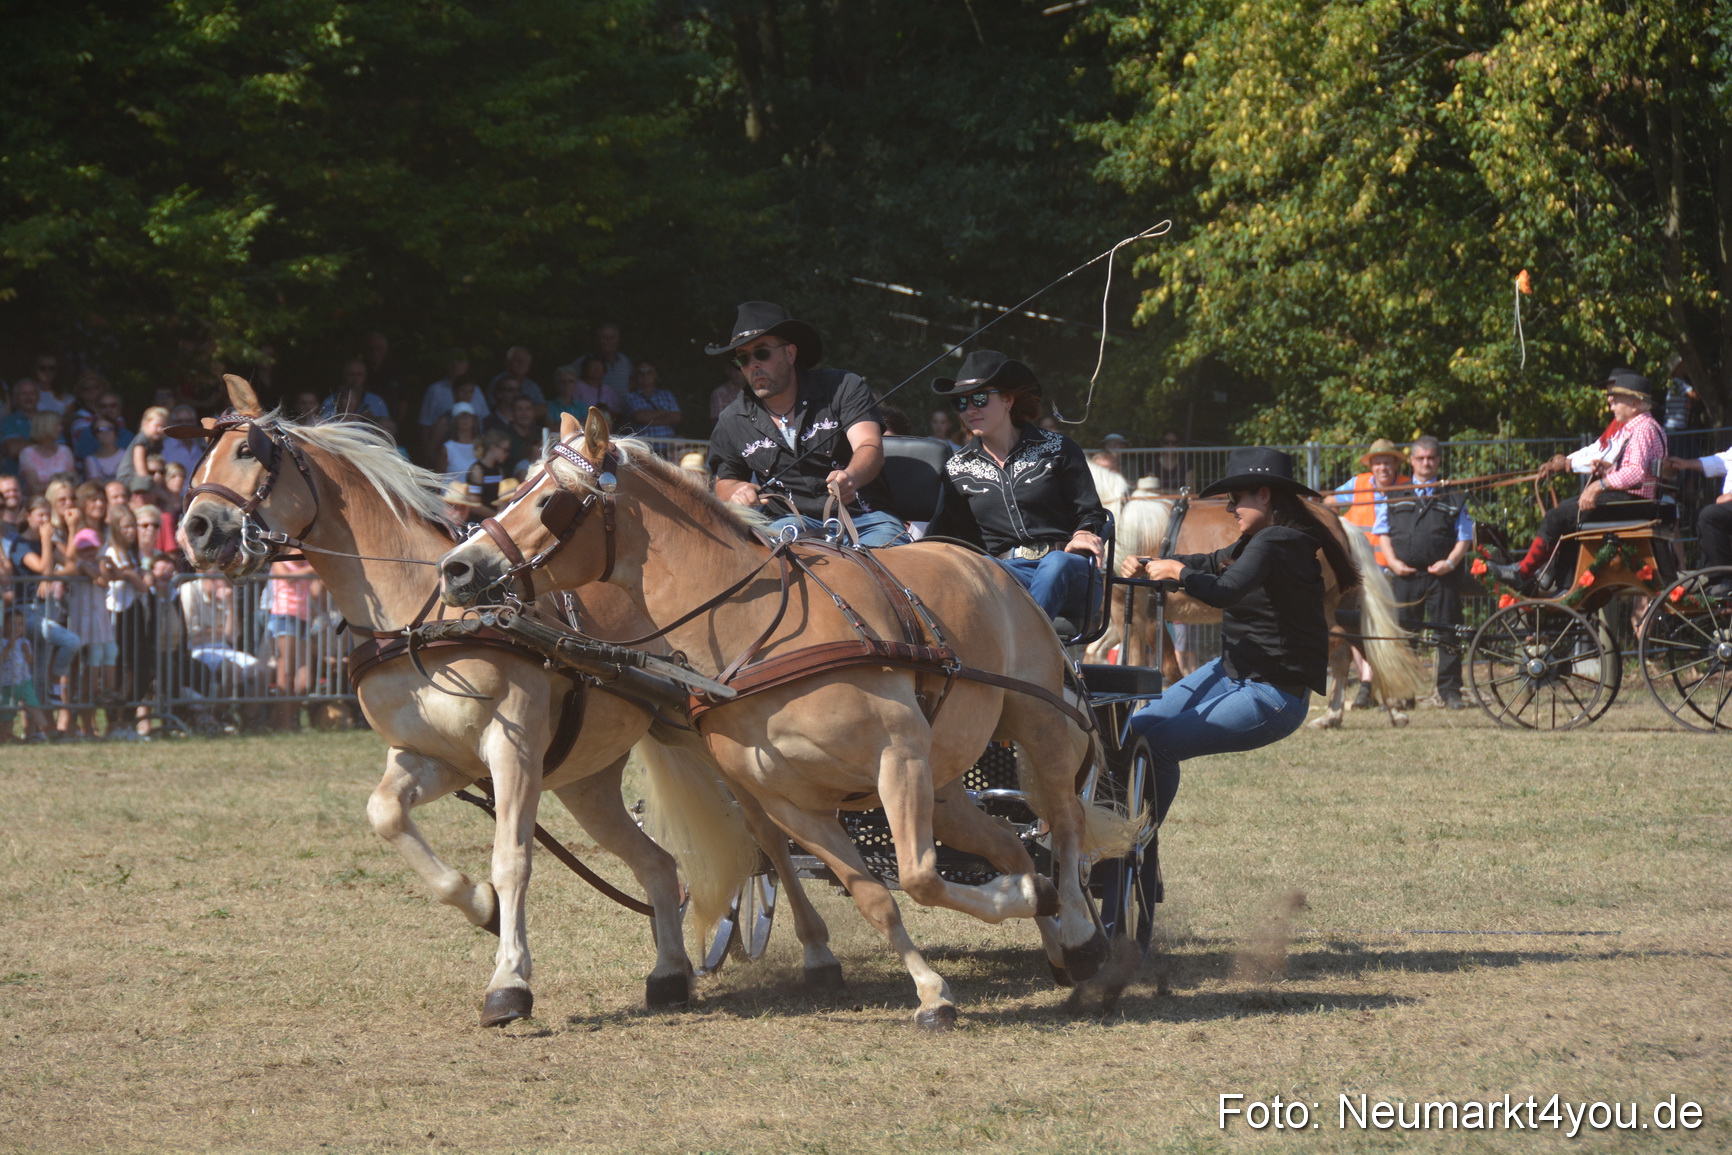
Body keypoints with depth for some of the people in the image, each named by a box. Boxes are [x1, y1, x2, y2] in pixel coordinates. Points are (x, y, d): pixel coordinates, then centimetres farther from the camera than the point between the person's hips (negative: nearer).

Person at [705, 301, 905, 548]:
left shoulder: (843, 387, 1)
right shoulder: (732, 421, 10)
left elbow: (870, 447, -13)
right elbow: (724, 482, 25)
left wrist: (851, 478, -38)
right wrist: (738, 492, -3)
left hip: (862, 517, -1)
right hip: (793, 520, 1)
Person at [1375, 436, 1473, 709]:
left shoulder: (1452, 498, 13)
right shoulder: (1395, 496, 15)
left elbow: (1464, 537, 10)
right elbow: (1383, 533, 13)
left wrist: (1450, 562, -7)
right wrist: (1394, 562, -3)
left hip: (1442, 575, -1)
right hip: (1405, 574, 1)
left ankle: (1450, 691, 4)